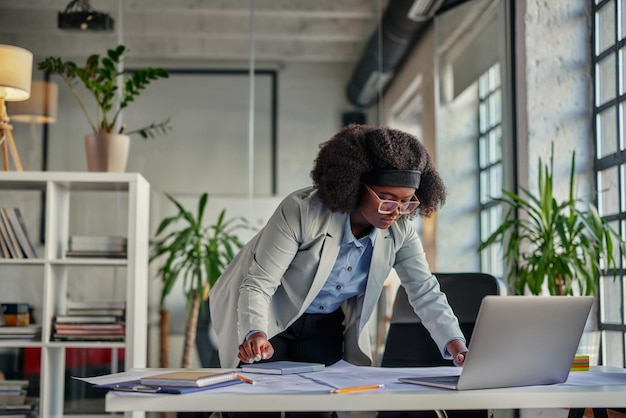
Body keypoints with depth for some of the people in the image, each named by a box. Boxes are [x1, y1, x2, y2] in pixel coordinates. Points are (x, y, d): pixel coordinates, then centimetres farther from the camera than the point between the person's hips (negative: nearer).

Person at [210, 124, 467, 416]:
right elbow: (258, 283, -29)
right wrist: (256, 334, -47)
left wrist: (456, 345, -29)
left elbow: (425, 292, -13)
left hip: (325, 328, 4)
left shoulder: (400, 230, -16)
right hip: (269, 321, -4)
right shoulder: (302, 210, -30)